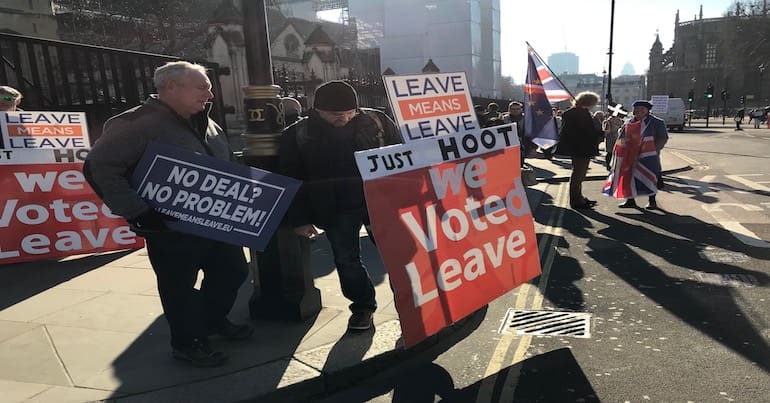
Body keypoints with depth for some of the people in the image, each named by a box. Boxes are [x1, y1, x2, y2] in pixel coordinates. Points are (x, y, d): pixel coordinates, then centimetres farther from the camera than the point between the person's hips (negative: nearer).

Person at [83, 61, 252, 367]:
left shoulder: (206, 124, 8)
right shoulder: (140, 124, -17)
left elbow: (226, 166, 21)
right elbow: (99, 167, -22)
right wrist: (137, 211, -25)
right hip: (171, 230, -8)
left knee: (232, 272, 19)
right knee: (179, 287, 8)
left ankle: (214, 321, 43)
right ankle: (186, 343, 31)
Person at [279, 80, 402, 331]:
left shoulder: (376, 121, -1)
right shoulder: (296, 135, -3)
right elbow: (291, 180, 1)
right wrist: (300, 219, -1)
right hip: (335, 210, 0)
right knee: (346, 259, 7)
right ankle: (362, 306, 28)